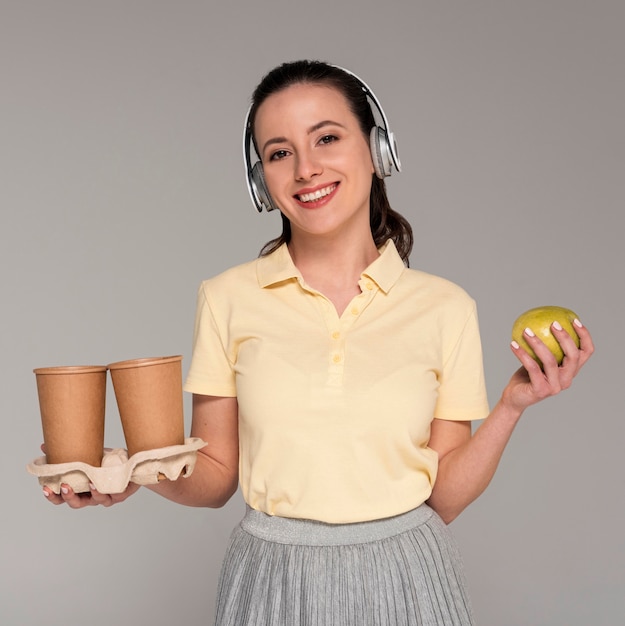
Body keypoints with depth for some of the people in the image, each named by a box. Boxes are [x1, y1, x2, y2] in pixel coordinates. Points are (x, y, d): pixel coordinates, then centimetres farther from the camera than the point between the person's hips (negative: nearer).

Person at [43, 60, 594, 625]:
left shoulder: (446, 308, -6)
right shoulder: (228, 298, -5)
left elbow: (444, 498, -2)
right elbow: (216, 477, 0)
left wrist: (512, 406, -14)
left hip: (404, 577, 0)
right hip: (273, 578, 0)